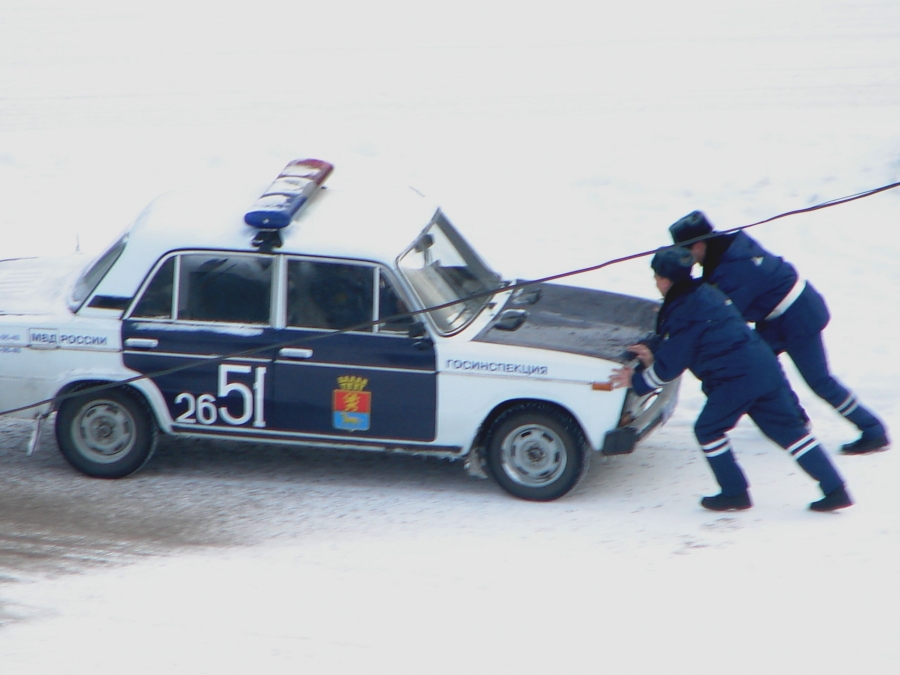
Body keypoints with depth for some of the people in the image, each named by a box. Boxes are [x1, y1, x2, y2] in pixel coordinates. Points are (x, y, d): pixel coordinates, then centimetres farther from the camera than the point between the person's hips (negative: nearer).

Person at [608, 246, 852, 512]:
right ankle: (835, 490, 8)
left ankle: (734, 493, 14)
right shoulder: (706, 293, 18)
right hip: (766, 367, 9)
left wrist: (637, 381, 10)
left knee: (708, 430, 9)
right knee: (789, 428, 10)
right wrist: (654, 358, 26)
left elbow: (670, 366, -4)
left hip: (735, 377, -9)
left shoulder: (682, 312, -9)